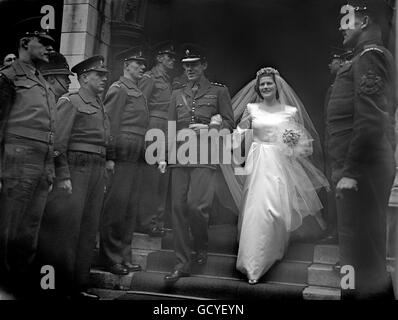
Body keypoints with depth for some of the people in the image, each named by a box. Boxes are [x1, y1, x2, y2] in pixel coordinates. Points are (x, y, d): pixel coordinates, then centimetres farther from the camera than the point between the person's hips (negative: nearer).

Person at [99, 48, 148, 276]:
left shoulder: (139, 93, 23)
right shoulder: (119, 89, -2)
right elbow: (111, 124, -10)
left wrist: (146, 153, 13)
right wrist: (110, 157, -15)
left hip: (138, 157, 8)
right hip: (123, 153, -8)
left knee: (131, 207, 9)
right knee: (117, 205, -5)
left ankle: (124, 256, 16)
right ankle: (110, 257, 3)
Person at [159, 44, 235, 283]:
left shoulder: (219, 91, 7)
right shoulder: (178, 94, 17)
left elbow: (229, 124, 6)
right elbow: (171, 128, 15)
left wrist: (207, 128, -10)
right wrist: (164, 156, 6)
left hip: (205, 157, -4)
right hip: (180, 156, 4)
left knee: (195, 204, -14)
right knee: (178, 207, 0)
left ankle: (202, 245, 18)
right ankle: (183, 264, 10)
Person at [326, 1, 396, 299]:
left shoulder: (369, 57, -11)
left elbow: (369, 121, -21)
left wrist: (351, 172, -21)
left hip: (362, 167, -10)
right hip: (373, 163, 10)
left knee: (360, 242, -2)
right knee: (366, 239, 18)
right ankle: (374, 287, 30)